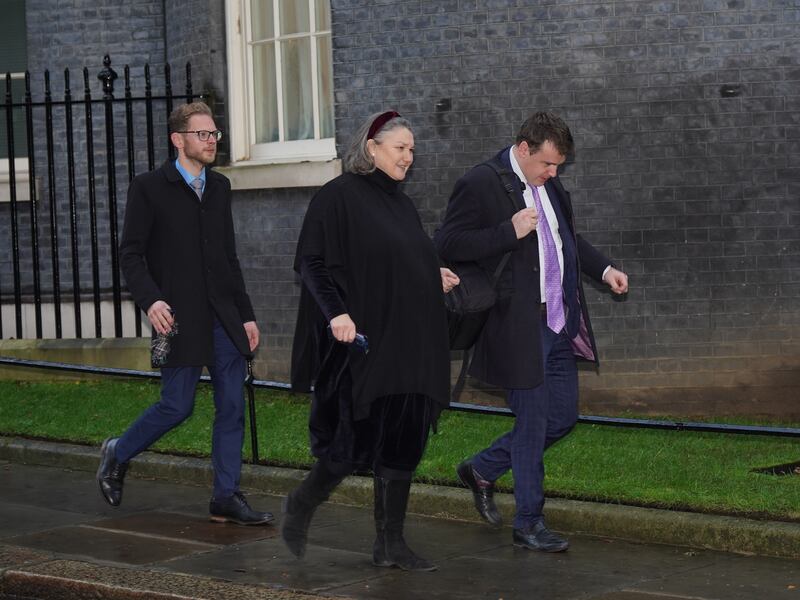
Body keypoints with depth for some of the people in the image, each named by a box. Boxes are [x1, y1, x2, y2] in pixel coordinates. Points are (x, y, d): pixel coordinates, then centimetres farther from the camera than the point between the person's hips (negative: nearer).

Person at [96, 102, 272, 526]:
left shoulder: (219, 187, 15)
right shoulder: (149, 188, -3)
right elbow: (131, 254, -6)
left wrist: (246, 314, 15)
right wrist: (150, 300, -21)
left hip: (224, 316, 6)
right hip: (179, 317, -5)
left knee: (232, 407, 1)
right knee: (177, 406, -4)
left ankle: (226, 498, 8)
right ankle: (118, 454, 21)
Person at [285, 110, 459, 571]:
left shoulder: (402, 204, 16)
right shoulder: (339, 196, -7)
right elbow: (312, 263, -12)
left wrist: (436, 278, 7)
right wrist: (336, 313, -24)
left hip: (408, 344, 8)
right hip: (362, 343, -8)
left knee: (403, 444, 6)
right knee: (359, 440, -6)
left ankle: (391, 544, 12)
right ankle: (302, 505, 19)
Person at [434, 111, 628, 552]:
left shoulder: (549, 185, 12)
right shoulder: (479, 185, -12)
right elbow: (446, 244, -17)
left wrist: (604, 269, 12)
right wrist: (510, 231, -23)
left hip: (560, 325, 8)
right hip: (520, 329, -8)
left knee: (563, 417, 13)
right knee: (532, 424, 0)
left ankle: (481, 471, 30)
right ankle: (528, 525, 14)